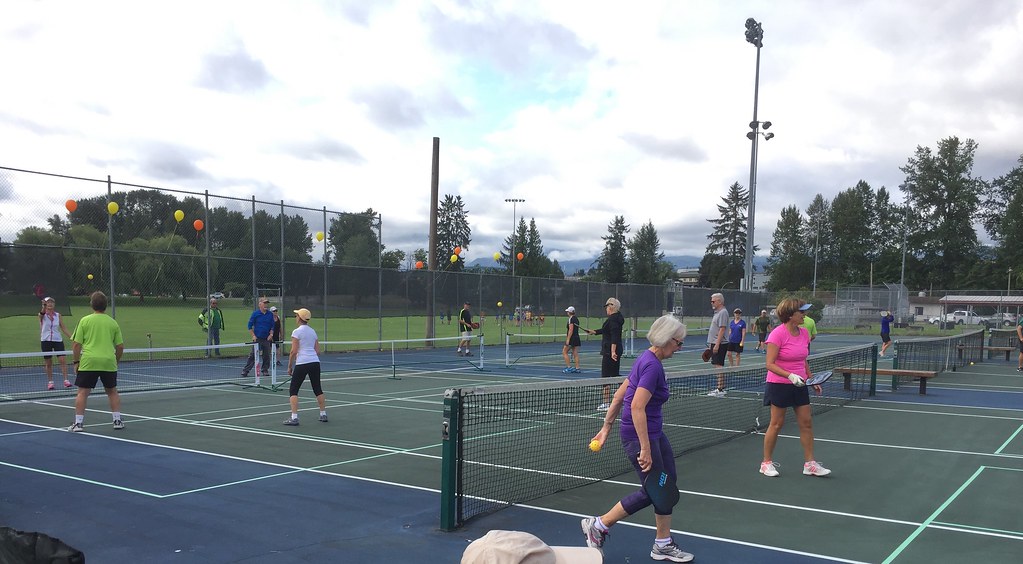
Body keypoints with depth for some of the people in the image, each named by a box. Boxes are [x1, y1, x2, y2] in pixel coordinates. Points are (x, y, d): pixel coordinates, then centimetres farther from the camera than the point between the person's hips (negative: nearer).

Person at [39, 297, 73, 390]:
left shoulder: (58, 315, 7)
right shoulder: (42, 315, 0)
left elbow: (64, 328, 9)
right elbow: (42, 313, -26)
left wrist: (72, 337, 0)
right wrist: (44, 306, -48)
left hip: (58, 340, 1)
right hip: (45, 341, -1)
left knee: (62, 360, -10)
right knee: (48, 363, 4)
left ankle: (66, 380, -10)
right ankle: (50, 382, 14)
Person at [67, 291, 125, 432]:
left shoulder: (85, 320, 1)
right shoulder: (113, 323, 8)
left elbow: (76, 345, -2)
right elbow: (120, 346, 9)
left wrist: (76, 362, 8)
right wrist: (116, 361, 22)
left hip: (88, 362, -2)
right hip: (109, 362, 2)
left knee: (82, 392, 5)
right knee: (112, 391, 15)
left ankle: (78, 423, 3)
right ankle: (117, 420, 15)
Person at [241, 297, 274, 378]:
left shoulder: (270, 314, 6)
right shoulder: (255, 314, -4)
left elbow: (272, 326, 12)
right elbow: (250, 326, -1)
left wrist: (271, 334, -1)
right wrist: (253, 336, -7)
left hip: (266, 339, 3)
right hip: (257, 338, -3)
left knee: (266, 356, 6)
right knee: (252, 355, -4)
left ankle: (265, 371, 18)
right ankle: (245, 371, 2)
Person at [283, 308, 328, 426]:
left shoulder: (297, 332, -7)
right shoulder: (313, 331, 13)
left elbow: (294, 351, -10)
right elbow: (317, 351, 13)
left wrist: (289, 366, -2)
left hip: (302, 364, -6)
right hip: (315, 362, 6)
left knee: (293, 390, 2)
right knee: (318, 389, 17)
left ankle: (294, 418, -5)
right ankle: (323, 414, 21)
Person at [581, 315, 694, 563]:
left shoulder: (647, 359, 9)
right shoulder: (653, 365, -21)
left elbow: (619, 395, 14)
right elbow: (637, 407, -29)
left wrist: (606, 427, 18)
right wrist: (645, 449, -27)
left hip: (654, 433, 10)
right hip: (639, 434, -10)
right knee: (651, 491, 1)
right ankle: (598, 525, 13)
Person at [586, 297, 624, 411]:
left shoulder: (612, 319, -16)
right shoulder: (618, 318, 14)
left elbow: (614, 337, -25)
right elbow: (606, 330, 29)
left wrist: (613, 351, -30)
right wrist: (594, 332, 37)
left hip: (609, 352, -10)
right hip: (615, 351, 10)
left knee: (606, 376, -4)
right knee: (615, 375, 17)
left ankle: (607, 403, -2)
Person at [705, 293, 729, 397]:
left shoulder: (723, 313, -14)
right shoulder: (717, 312, 17)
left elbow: (722, 330, -20)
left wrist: (717, 345, -23)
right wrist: (711, 345, 22)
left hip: (720, 344, -10)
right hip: (715, 344, 10)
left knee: (719, 366, -10)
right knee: (717, 366, 12)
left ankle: (720, 390, -9)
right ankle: (721, 388, 18)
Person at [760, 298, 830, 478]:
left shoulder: (804, 332, 4)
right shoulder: (777, 334, -17)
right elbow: (770, 364, -19)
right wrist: (790, 376, -29)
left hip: (799, 385, 6)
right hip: (779, 385, -6)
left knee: (806, 423, 6)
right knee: (776, 424, 2)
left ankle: (809, 463, 16)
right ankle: (766, 462, 16)